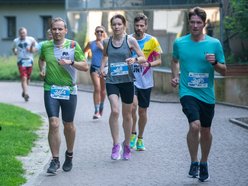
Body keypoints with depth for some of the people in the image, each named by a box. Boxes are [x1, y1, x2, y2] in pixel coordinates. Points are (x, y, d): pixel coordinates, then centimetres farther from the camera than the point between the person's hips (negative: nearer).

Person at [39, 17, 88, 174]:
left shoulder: (73, 45, -3)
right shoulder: (45, 46, 3)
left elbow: (85, 67, -4)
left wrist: (71, 62, -19)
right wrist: (42, 69, 7)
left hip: (69, 90, 0)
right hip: (51, 90, 0)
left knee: (68, 125, 11)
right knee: (53, 124, -12)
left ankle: (69, 155, 33)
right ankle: (55, 160, -5)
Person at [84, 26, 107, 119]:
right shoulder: (91, 43, 5)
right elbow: (84, 52, 22)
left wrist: (102, 48, -18)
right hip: (94, 67, 0)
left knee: (103, 90, 14)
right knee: (97, 89, -15)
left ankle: (101, 108, 36)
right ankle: (96, 111, -17)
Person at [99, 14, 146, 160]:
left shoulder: (130, 40, -3)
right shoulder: (107, 42, 4)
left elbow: (143, 58, -2)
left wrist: (135, 59, -23)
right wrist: (102, 67, 7)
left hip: (127, 81, 0)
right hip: (112, 81, 1)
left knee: (127, 115, 10)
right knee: (115, 111, -21)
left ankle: (127, 144, 30)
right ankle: (116, 145, -11)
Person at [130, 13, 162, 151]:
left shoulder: (152, 41, -2)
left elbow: (159, 60, 0)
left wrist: (149, 64, -19)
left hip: (145, 81, 1)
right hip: (130, 79, -1)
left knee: (142, 111, 9)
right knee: (133, 104, -23)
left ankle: (140, 139, 26)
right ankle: (132, 134, -3)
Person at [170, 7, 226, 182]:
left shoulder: (214, 43, -3)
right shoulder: (179, 43, 0)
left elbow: (224, 71, 3)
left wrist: (215, 63, -17)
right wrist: (175, 76, 3)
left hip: (207, 95, 2)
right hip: (187, 92, -2)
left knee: (206, 131, 14)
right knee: (195, 125, -23)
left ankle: (204, 163, 37)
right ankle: (194, 162, -4)